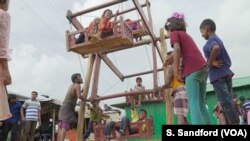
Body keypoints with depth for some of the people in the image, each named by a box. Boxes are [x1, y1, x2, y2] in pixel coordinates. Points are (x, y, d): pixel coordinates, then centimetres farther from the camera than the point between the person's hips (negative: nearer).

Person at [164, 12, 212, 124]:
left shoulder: (174, 33, 7)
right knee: (201, 104, 11)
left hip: (192, 70, -8)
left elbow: (177, 49, -11)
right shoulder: (186, 35, 30)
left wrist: (176, 71, -10)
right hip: (203, 68, 8)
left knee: (193, 104, -12)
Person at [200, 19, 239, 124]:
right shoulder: (218, 40, 22)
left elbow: (216, 48, -32)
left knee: (226, 103, -8)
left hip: (218, 75, -9)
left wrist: (210, 62, -20)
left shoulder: (211, 40, -8)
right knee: (228, 102, 11)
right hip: (226, 73, 9)